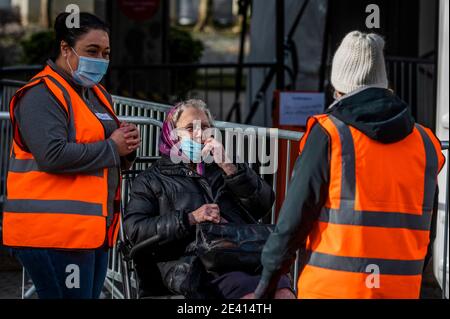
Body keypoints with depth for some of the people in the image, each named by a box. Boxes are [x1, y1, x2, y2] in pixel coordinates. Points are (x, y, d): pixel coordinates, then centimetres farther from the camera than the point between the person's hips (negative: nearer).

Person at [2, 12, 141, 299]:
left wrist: (127, 147, 4)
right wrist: (111, 148, -14)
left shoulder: (98, 94, 21)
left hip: (95, 229, 9)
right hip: (54, 232, -9)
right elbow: (52, 155, -23)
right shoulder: (43, 94, -9)